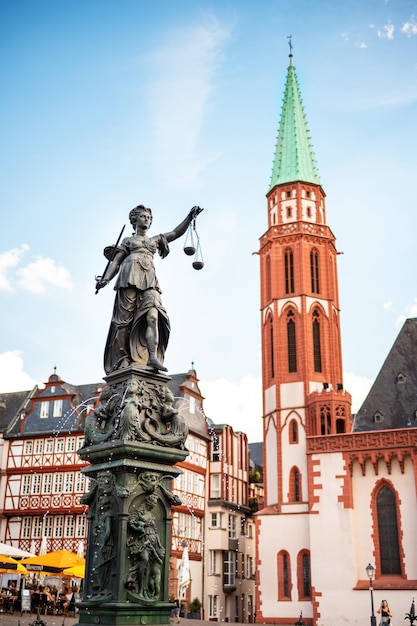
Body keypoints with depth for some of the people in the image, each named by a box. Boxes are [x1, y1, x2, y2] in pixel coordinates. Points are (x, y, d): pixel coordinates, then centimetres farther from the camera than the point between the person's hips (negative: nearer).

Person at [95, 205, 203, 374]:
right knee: (125, 319, -11)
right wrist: (106, 278, -3)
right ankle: (122, 359, -12)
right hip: (130, 277, -2)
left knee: (153, 315, -22)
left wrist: (190, 217, 13)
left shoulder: (155, 240, 32)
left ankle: (153, 357, -34)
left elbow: (176, 233, 26)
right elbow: (115, 261, 13)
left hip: (149, 280, 2)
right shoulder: (128, 240, 23)